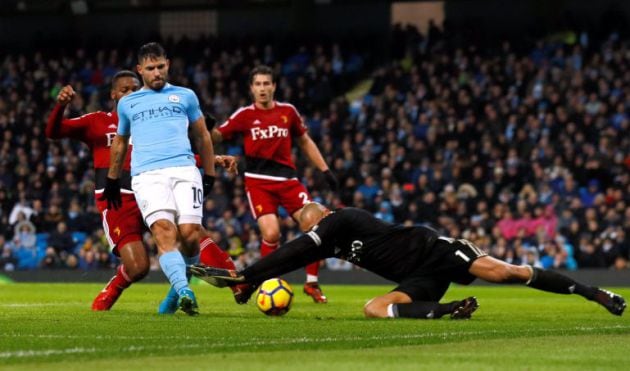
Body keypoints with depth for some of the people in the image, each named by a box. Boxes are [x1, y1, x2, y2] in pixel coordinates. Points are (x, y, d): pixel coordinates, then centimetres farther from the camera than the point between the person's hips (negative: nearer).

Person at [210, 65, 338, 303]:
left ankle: (311, 283, 7)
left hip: (287, 179, 3)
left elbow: (305, 142, 18)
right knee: (271, 233, -20)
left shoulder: (288, 112, 7)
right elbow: (217, 136, -2)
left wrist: (325, 170, 14)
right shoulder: (245, 115, 0)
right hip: (258, 181, -3)